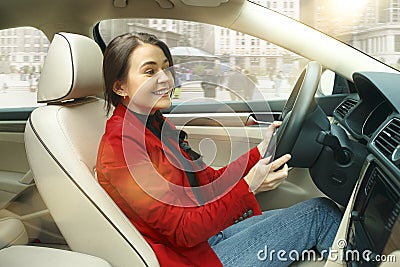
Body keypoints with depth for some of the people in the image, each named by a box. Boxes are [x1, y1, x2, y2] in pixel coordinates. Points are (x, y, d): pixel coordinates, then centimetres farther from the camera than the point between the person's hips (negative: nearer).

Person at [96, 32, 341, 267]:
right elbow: (183, 232, -24)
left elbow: (209, 181, 9)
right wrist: (248, 187, -31)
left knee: (322, 209, 6)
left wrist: (261, 151, 3)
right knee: (321, 213, -4)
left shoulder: (157, 124, 7)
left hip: (210, 235, 8)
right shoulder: (122, 144, -22)